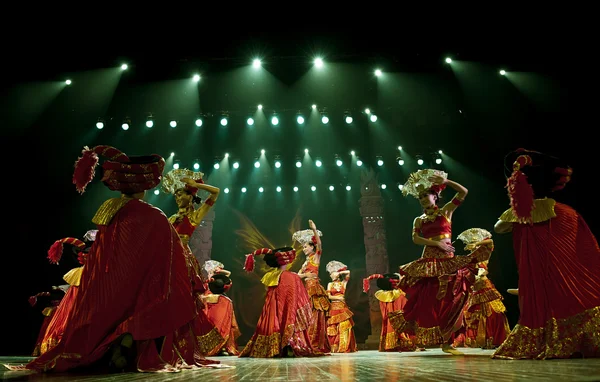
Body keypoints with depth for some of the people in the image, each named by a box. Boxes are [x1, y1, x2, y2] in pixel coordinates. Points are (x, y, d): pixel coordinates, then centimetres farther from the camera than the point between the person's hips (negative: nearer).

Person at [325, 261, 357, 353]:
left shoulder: (343, 283, 10)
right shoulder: (330, 284, 12)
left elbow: (348, 272, 1)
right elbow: (329, 296, 1)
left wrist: (339, 273, 6)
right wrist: (338, 298, -9)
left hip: (342, 307, -1)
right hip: (333, 308, 1)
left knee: (344, 327, -6)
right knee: (333, 329, -3)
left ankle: (345, 347, -2)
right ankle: (335, 348, 1)